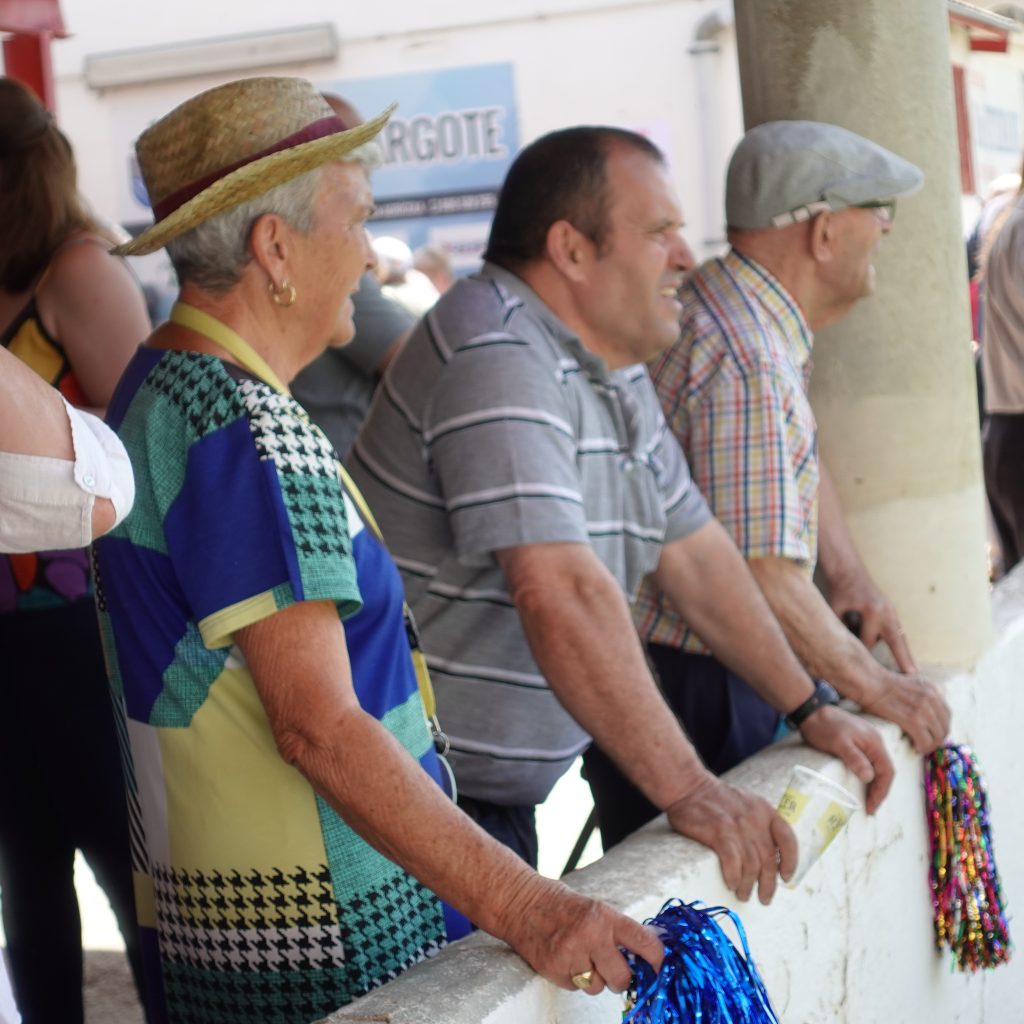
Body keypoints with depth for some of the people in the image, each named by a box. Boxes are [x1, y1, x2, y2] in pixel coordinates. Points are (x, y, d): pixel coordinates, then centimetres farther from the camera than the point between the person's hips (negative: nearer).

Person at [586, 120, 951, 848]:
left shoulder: (768, 327, 9)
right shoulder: (747, 362, -24)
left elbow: (801, 463, 25)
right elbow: (763, 579, -27)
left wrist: (849, 574, 9)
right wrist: (873, 686, -15)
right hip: (681, 687, -10)